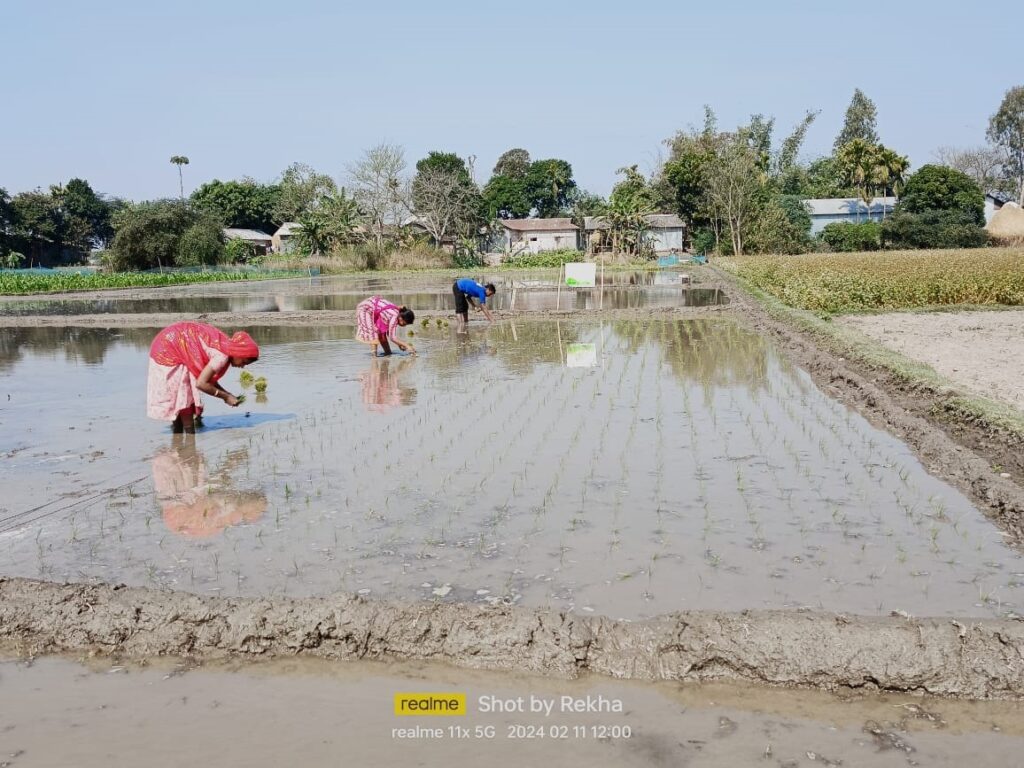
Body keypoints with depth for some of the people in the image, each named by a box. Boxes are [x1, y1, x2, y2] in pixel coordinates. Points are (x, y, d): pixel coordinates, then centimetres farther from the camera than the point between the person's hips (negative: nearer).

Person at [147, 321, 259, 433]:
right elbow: (201, 383, -27)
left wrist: (228, 394, 1)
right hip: (169, 349, -10)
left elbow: (207, 377, 8)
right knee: (184, 398, -6)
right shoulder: (223, 355, -25)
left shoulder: (224, 344, 2)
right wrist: (226, 397, -16)